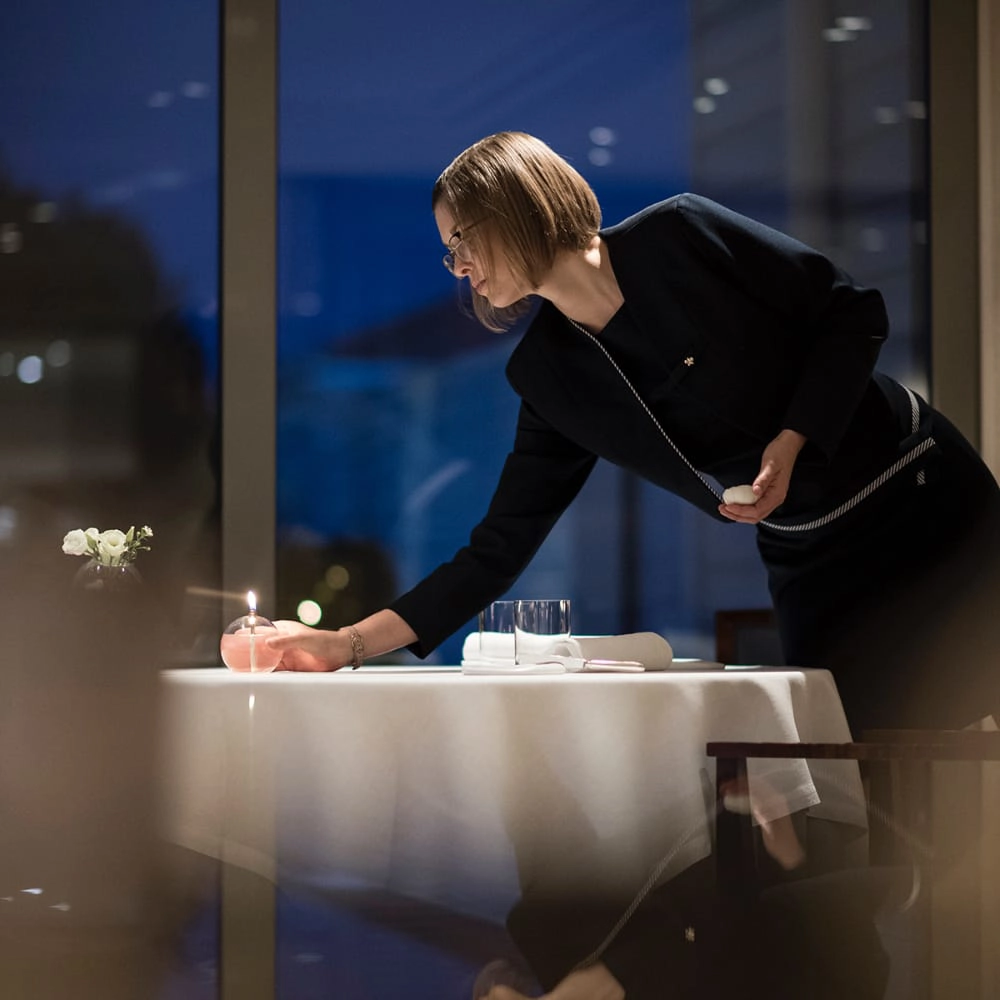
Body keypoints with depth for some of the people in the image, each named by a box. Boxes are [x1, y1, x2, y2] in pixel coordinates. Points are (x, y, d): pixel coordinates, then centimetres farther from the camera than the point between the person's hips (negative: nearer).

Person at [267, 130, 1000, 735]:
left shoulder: (678, 236, -14)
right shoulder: (551, 379, -1)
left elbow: (856, 313, -7)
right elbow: (495, 555, -2)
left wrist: (790, 443, -20)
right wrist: (348, 644, -10)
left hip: (925, 501, -4)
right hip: (815, 570, 4)